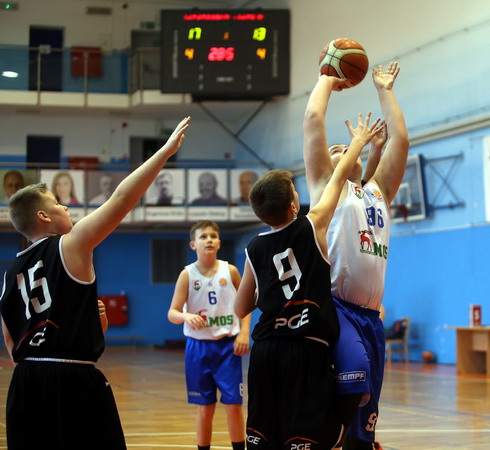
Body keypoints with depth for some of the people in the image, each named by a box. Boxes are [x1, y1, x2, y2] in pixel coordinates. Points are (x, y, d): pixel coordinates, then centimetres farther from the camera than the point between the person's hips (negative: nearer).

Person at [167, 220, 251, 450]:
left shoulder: (230, 271, -2)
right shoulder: (187, 275, -4)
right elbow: (172, 313, -8)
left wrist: (244, 332, -5)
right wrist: (186, 317, -29)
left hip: (227, 345, 0)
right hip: (199, 346, 0)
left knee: (234, 404, -2)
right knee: (205, 408, 8)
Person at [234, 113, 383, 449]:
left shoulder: (256, 249, 8)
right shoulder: (313, 226, -3)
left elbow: (241, 309, 17)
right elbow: (340, 176, 10)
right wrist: (359, 141, 25)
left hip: (265, 350, 5)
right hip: (308, 349, -5)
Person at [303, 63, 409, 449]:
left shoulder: (379, 192, 25)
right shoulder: (326, 186, 11)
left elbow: (400, 138, 24)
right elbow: (313, 119, 6)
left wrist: (385, 90, 31)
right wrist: (328, 79, 20)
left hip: (370, 315, 6)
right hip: (334, 306, -6)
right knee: (354, 378, -32)